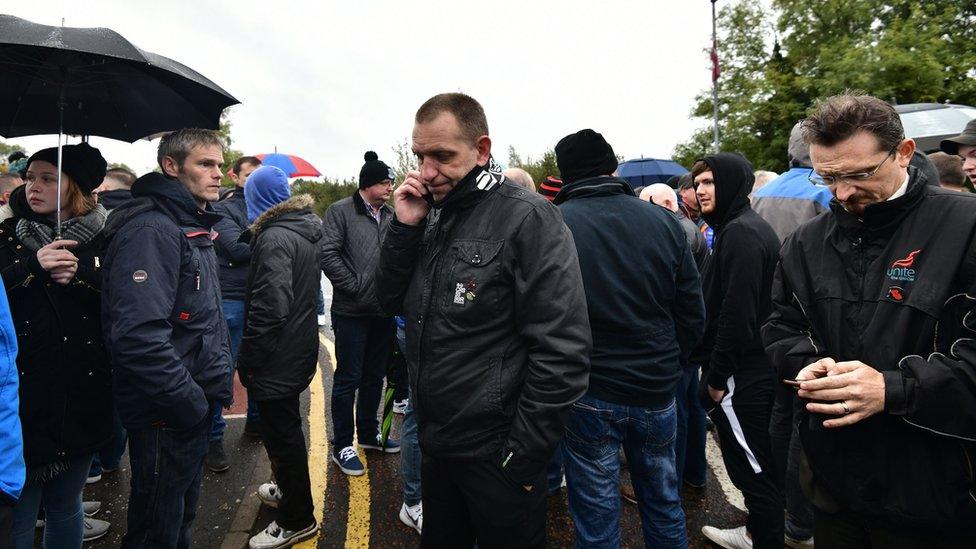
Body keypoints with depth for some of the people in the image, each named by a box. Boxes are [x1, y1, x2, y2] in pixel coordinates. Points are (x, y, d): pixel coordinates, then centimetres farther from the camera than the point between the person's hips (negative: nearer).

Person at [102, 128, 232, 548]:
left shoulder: (195, 229, 12)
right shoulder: (150, 230, -20)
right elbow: (139, 337, -31)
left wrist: (219, 384, 11)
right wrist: (192, 404, -21)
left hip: (195, 406, 9)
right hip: (166, 417, -9)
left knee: (182, 513, 25)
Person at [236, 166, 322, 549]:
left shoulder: (274, 237, -21)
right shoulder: (306, 229, 8)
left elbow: (269, 307, -27)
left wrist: (246, 360, -19)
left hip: (278, 358, -9)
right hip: (300, 346, 9)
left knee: (281, 432, 3)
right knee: (285, 427, 25)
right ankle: (288, 489, 44)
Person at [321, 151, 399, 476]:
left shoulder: (391, 216, 10)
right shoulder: (341, 211, -7)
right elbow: (328, 255, -15)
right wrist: (356, 286, -15)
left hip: (383, 311, 6)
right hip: (352, 312, -6)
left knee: (375, 376, 17)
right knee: (348, 378, 3)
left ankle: (368, 433, 34)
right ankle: (342, 445, 17)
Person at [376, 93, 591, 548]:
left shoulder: (527, 218, -17)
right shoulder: (431, 217, 5)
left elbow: (562, 348, -21)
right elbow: (391, 301, 5)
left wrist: (524, 454, -18)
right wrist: (405, 227, -9)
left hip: (495, 453, -7)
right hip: (435, 442, 7)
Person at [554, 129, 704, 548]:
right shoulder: (663, 221, -2)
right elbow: (693, 313, 2)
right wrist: (667, 365, 15)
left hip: (589, 396, -3)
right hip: (657, 391, 4)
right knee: (664, 504, 22)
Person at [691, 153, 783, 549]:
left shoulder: (739, 233, -18)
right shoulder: (748, 227, 14)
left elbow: (736, 313, -24)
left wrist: (716, 375, -16)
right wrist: (714, 367, 18)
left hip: (742, 376, -11)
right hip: (757, 368, 11)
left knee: (752, 468, 3)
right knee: (755, 464, 23)